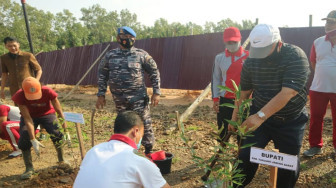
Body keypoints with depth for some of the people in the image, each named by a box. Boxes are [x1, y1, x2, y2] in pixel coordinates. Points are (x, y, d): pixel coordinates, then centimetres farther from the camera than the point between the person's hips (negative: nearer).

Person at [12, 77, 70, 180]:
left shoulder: (48, 92, -34)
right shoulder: (20, 96, -31)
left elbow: (59, 112, -26)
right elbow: (27, 119, -30)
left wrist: (66, 132, -27)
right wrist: (33, 140, -35)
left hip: (47, 114, -1)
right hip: (30, 115, 1)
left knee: (57, 134, -22)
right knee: (24, 140, -20)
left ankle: (61, 161, 5)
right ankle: (29, 168, 1)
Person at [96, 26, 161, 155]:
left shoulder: (141, 55, -2)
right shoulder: (110, 56, 6)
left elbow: (154, 72, 2)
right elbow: (102, 74, 13)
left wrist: (156, 92, -4)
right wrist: (101, 95, 8)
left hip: (138, 98, -3)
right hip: (119, 100, 3)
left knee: (144, 123, -1)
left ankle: (149, 150, 18)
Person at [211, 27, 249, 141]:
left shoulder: (248, 57, -4)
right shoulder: (219, 58, 3)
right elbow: (216, 79, 6)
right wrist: (215, 99, 2)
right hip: (224, 100, 2)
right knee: (223, 130, 13)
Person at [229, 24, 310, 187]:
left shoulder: (296, 57, -20)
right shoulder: (251, 61, -7)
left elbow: (287, 93, -30)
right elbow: (244, 92, 3)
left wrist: (260, 116, -36)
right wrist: (235, 117, 4)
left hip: (291, 121, -2)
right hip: (259, 117, 2)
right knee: (246, 156, -3)